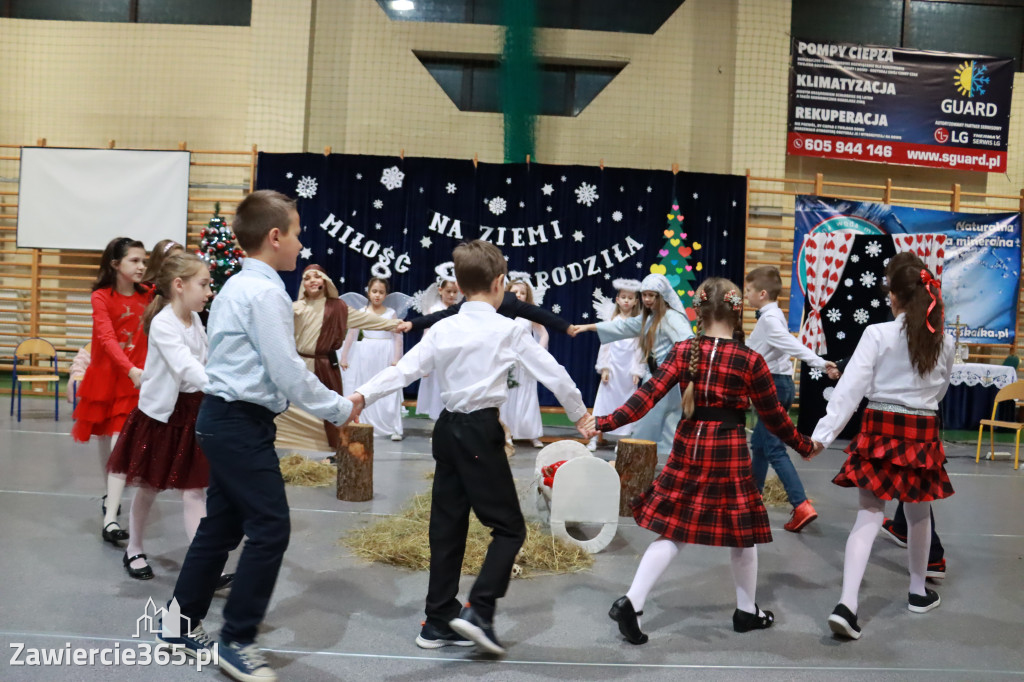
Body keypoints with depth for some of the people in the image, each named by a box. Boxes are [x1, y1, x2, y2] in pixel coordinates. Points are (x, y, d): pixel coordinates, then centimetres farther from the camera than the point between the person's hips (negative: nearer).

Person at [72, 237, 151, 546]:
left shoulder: (148, 296, 1)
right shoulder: (101, 297, -9)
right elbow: (107, 339, -20)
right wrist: (130, 369, -33)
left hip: (135, 378, 0)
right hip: (106, 376, 0)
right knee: (105, 439, 16)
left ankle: (110, 518, -8)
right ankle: (111, 495, 41)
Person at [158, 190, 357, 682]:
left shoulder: (238, 286, 15)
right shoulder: (266, 292, -17)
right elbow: (289, 373, -19)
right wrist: (341, 410, -8)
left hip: (224, 419, 10)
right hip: (241, 424, -10)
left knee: (222, 525, 17)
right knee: (270, 528, -4)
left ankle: (182, 626, 28)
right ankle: (237, 640, 7)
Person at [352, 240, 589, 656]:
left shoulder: (442, 329, 5)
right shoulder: (508, 330, -6)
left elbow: (405, 369, -4)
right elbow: (552, 372, -1)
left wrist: (363, 395, -5)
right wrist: (579, 414, 13)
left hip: (448, 429, 6)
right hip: (481, 432, -6)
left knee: (447, 527, 12)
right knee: (509, 527, 5)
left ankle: (439, 622, 19)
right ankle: (478, 611, -7)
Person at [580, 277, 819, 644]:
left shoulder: (683, 351, -3)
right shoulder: (750, 360, -7)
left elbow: (649, 394, -10)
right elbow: (774, 415, 0)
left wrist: (606, 422, -7)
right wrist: (805, 445, 15)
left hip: (687, 448, 3)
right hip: (730, 452, -2)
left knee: (672, 531, 9)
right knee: (742, 534, 15)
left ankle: (631, 602, -1)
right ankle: (747, 611, 31)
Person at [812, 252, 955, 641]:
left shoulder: (878, 334, -11)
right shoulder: (944, 342, 0)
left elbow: (850, 388, -15)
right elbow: (940, 390, 13)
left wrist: (822, 434, -16)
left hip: (879, 430, -2)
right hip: (922, 434, 2)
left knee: (869, 516, 0)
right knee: (918, 515, 21)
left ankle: (847, 604, -13)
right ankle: (918, 591, 39)